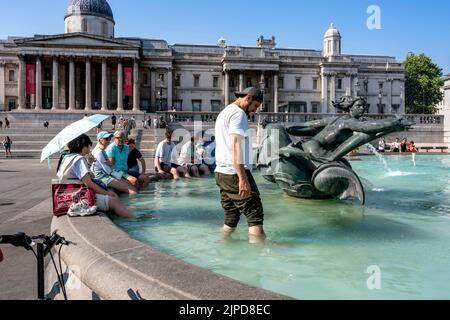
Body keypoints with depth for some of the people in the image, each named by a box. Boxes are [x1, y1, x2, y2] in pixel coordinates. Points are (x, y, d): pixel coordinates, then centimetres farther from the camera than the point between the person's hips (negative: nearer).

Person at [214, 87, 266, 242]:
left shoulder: (223, 113, 23)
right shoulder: (238, 113, -8)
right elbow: (235, 146, -20)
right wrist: (243, 178, -24)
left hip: (221, 173, 10)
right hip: (235, 173, -10)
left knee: (231, 217, 12)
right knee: (255, 213, -8)